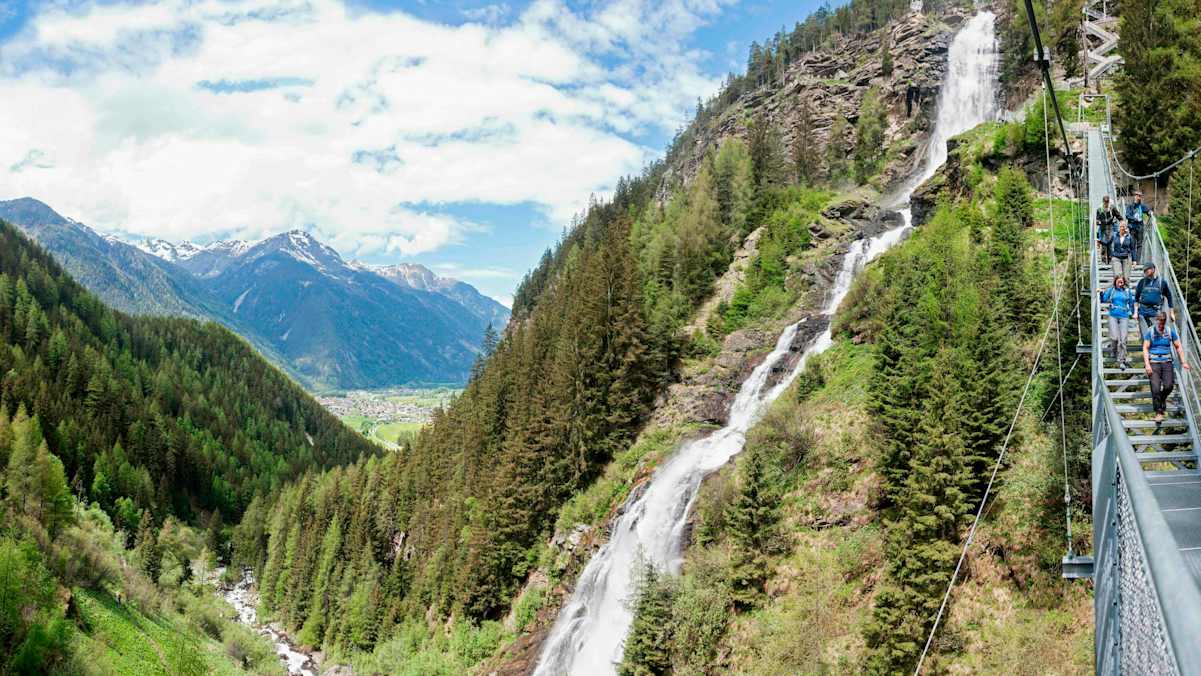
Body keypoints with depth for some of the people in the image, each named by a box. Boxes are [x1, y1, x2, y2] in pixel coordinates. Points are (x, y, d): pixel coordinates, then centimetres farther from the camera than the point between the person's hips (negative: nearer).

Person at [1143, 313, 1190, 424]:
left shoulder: (1171, 331, 5)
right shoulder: (1149, 332, -2)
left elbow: (1178, 347, 11)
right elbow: (1145, 348, -3)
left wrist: (1183, 362, 5)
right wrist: (1147, 364, -12)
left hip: (1167, 362, 2)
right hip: (1154, 362, -2)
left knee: (1169, 386, -12)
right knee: (1155, 388, -11)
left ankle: (1162, 399, 22)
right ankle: (1158, 412, -4)